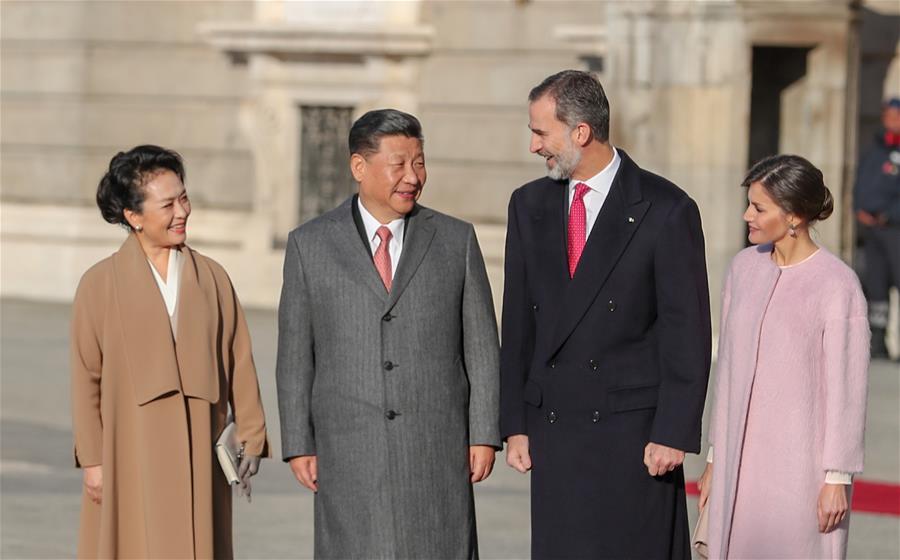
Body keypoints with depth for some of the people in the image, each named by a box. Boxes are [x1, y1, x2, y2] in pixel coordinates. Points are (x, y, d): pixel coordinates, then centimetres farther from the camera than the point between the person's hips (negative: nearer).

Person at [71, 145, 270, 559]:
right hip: (130, 458, -2)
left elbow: (239, 363, 7)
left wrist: (250, 436, 2)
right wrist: (92, 460, -4)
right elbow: (86, 379, -1)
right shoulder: (99, 284, -1)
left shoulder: (212, 278, 6)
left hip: (199, 457, 2)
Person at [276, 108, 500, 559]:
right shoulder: (310, 245, 5)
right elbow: (295, 354, 6)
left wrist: (484, 435, 1)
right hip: (348, 451, 0)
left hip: (437, 452, 0)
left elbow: (481, 345, 7)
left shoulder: (455, 240, 7)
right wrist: (298, 445, 2)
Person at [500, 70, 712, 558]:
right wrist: (515, 424, 7)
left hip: (633, 430, -5)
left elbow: (687, 331, -5)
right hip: (553, 430, 5)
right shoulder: (529, 206, 11)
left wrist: (673, 434, -10)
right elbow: (518, 324, 13)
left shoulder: (666, 211, -5)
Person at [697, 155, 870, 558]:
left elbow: (846, 389, -10)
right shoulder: (745, 267, 5)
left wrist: (837, 479, -9)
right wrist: (714, 458, 15)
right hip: (740, 461, 6)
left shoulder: (835, 285, -13)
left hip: (801, 465, -6)